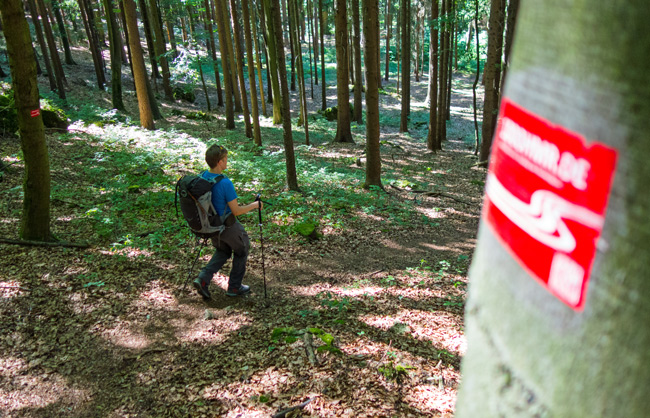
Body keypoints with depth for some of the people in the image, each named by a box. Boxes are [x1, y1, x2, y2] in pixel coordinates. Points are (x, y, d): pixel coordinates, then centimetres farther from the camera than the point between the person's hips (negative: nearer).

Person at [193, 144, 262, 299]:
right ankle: (234, 287, 27)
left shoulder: (202, 176, -6)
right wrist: (255, 205, -8)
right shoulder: (225, 183, -28)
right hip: (227, 226, -7)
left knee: (223, 252, 27)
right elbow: (236, 211, -23)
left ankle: (203, 279, 10)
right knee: (241, 250, 18)